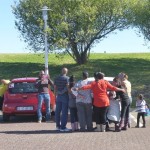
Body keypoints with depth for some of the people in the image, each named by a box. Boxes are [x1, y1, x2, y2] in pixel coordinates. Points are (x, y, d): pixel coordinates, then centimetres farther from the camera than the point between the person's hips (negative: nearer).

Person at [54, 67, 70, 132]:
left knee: (57, 111, 11)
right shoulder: (67, 78, -9)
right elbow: (67, 87, -18)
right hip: (65, 96, -6)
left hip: (58, 96, 6)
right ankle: (63, 127, -4)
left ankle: (58, 126, 17)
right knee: (64, 112, -3)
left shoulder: (57, 78, 8)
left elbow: (55, 87, 12)